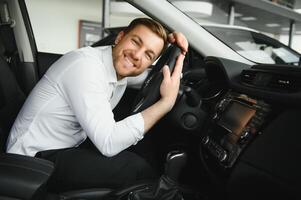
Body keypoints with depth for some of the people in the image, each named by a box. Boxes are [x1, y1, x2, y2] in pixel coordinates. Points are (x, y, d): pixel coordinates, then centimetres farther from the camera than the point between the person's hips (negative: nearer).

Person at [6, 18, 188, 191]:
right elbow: (109, 144, -33)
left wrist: (171, 43, -5)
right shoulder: (86, 65, -26)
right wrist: (166, 102, -28)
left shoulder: (120, 65, -2)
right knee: (136, 167, -21)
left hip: (69, 149, 8)